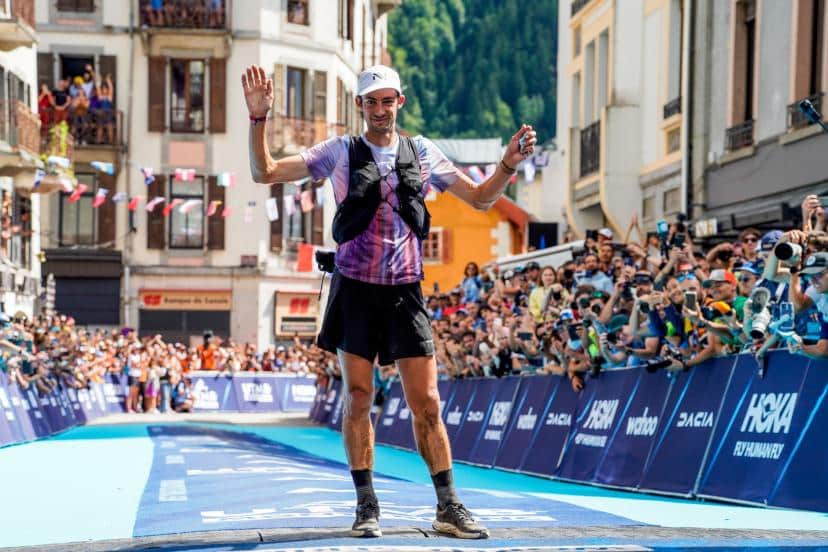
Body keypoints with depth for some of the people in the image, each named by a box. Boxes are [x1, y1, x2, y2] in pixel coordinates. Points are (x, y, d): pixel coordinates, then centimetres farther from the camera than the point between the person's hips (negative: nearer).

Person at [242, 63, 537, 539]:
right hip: (355, 289, -1)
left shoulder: (422, 153, 8)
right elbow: (265, 173, -1)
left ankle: (449, 507, 6)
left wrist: (509, 164, -6)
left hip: (405, 291, 1)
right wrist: (258, 119, -15)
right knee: (358, 398, 0)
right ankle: (367, 506, 9)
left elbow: (481, 199, 12)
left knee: (427, 403, 0)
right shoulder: (340, 152, 3)